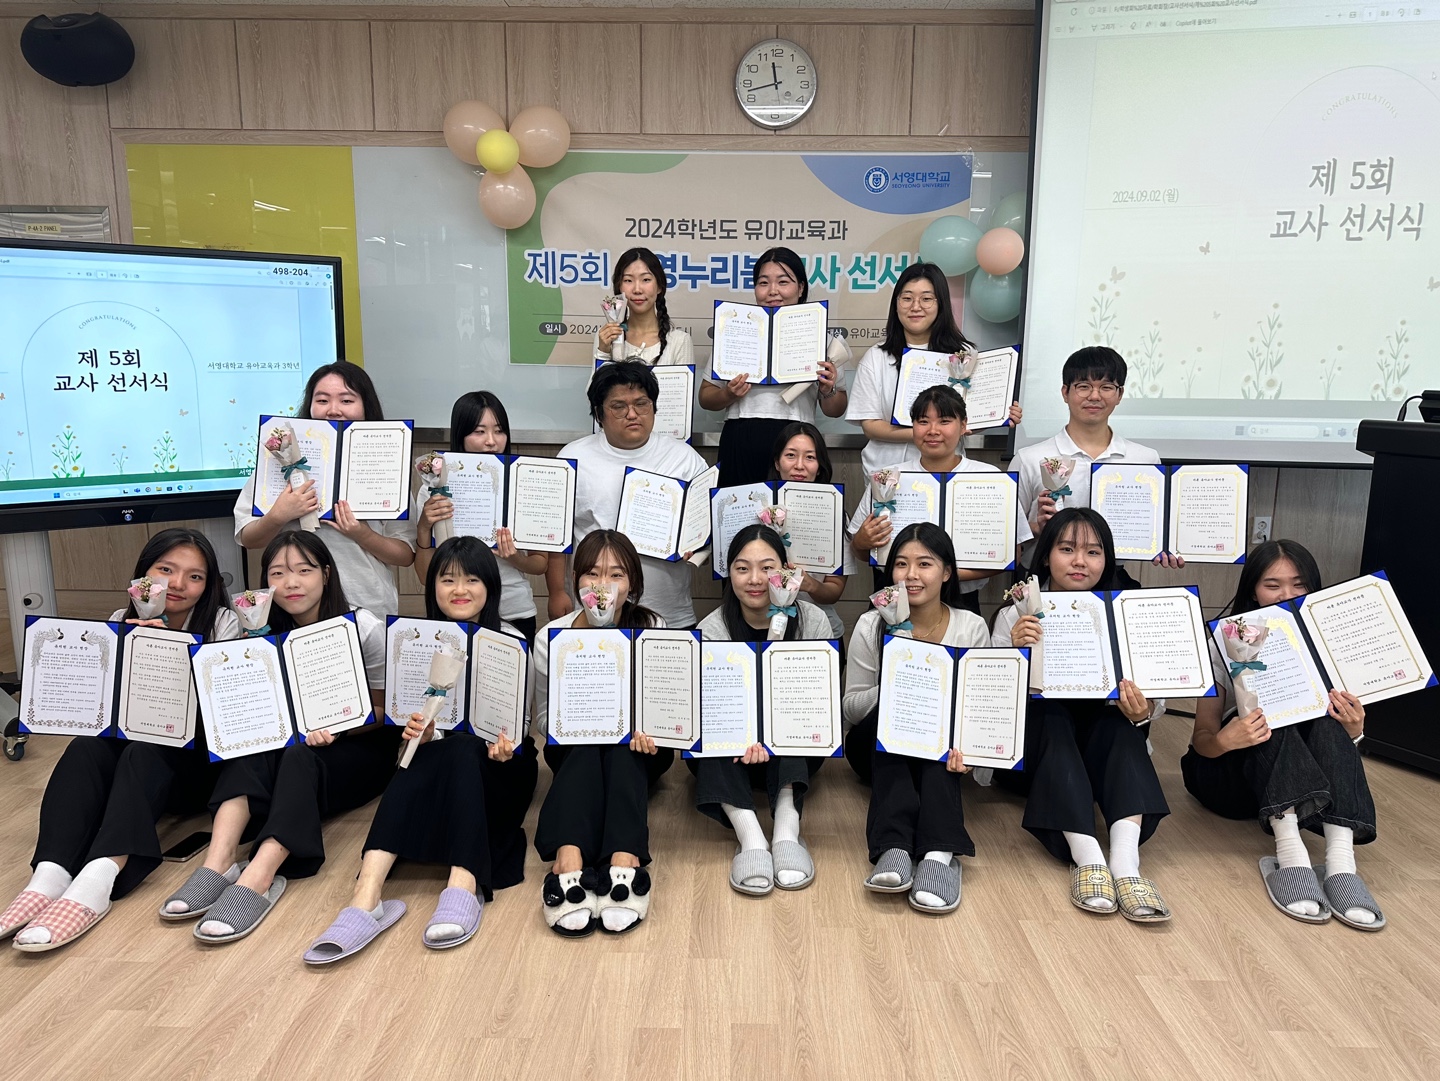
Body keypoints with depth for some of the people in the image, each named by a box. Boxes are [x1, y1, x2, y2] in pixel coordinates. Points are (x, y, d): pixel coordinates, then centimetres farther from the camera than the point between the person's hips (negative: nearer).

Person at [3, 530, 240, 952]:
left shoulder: (222, 623, -5)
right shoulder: (122, 622, 6)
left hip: (194, 757, -3)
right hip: (128, 741, 4)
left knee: (142, 754, -33)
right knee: (85, 747, -27)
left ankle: (96, 883, -51)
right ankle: (49, 877, -43)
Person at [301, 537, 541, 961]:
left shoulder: (510, 642, 0)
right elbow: (423, 719, 1)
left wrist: (506, 744, -27)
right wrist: (420, 732, -24)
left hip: (498, 766, -1)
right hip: (440, 766, 2)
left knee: (459, 752, -35)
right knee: (420, 756, -33)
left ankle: (464, 887, -48)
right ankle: (367, 895, -50)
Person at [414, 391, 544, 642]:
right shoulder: (436, 491, -4)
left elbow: (541, 563, 6)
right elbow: (426, 576, -1)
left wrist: (515, 559, -15)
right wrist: (423, 528, -16)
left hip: (515, 616, 1)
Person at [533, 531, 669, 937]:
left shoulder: (653, 631, -6)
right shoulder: (551, 637, -5)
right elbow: (542, 718, -2)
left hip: (637, 753, 1)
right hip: (575, 750, 0)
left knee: (624, 749, -34)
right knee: (587, 746, -35)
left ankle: (625, 862, -55)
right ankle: (568, 862, -57)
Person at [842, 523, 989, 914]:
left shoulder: (972, 627, -4)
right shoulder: (872, 625, -6)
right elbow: (849, 708, -4)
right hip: (882, 749, 0)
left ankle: (941, 853, -47)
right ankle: (893, 848, -46)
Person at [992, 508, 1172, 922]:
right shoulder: (1016, 616, -1)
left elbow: (1153, 698, -3)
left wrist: (1145, 709, -28)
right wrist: (1014, 651, -28)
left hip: (1102, 744, 1)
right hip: (1039, 741, -1)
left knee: (1121, 720, -29)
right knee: (1049, 713, -32)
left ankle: (1125, 860, -41)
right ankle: (1086, 857, -42)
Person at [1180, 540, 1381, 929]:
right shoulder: (1225, 644, -8)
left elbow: (1338, 733, -1)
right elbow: (1202, 738, -10)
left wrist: (1353, 731, -26)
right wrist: (1224, 739, -35)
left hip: (1307, 782, 2)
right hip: (1228, 772, -2)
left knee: (1328, 715, -27)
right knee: (1269, 712, -30)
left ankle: (1341, 861, -42)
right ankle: (1289, 853, -47)